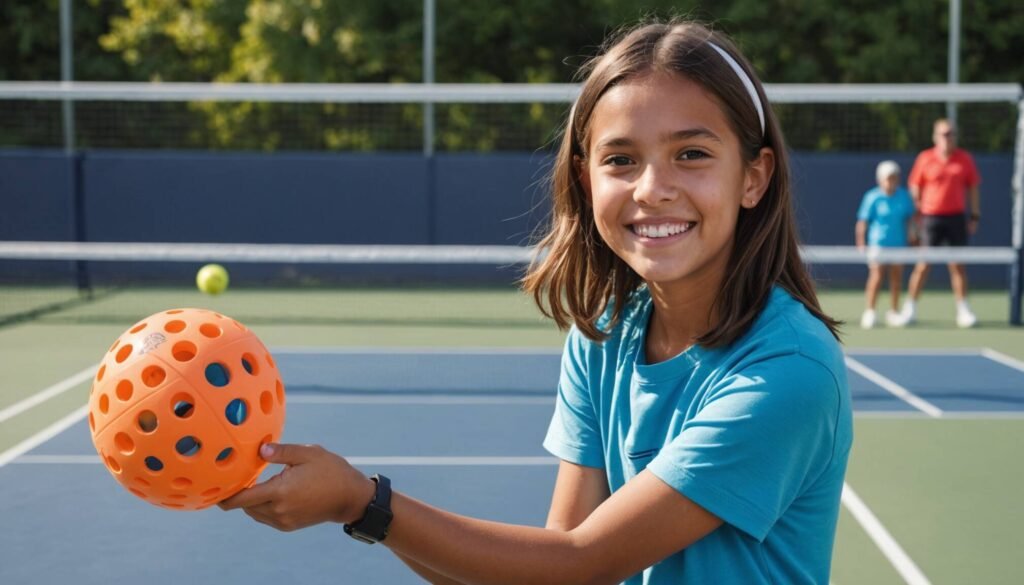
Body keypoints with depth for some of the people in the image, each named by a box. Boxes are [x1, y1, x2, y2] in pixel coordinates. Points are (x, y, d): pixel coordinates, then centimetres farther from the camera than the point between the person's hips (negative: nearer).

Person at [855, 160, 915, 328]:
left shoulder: (904, 196, 2)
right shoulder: (872, 197, -8)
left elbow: (909, 218, 13)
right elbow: (863, 221, -5)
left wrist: (909, 236, 11)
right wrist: (861, 243, -7)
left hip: (899, 243, 4)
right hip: (878, 243, -4)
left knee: (896, 277, 7)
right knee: (876, 276, -9)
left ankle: (894, 312, 17)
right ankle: (870, 312, 0)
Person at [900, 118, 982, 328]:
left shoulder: (965, 159, 4)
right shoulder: (925, 158, 1)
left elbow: (973, 188, 9)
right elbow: (915, 188, 5)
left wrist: (975, 216, 5)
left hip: (956, 217, 1)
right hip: (931, 218, -1)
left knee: (958, 265, 4)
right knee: (923, 265, -1)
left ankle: (963, 310, 11)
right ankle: (910, 308, 8)